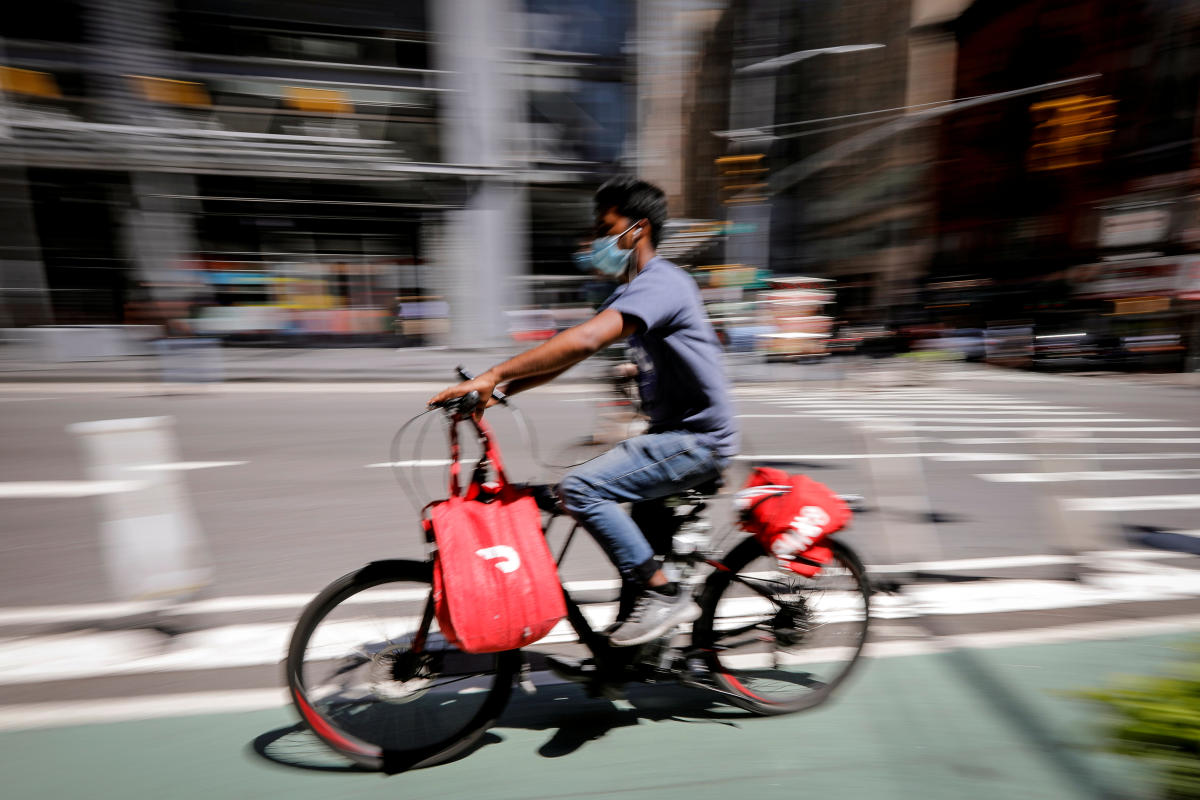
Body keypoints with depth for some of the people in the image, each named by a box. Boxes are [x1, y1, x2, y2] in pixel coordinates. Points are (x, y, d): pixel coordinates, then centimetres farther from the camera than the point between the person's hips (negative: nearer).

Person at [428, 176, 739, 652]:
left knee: (580, 488, -20)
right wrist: (499, 390, -3)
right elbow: (568, 356, 8)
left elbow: (583, 341, -34)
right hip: (676, 435, 10)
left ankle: (664, 594, -7)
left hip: (697, 439, -10)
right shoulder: (631, 292, 14)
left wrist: (493, 374, -32)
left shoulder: (659, 283, -17)